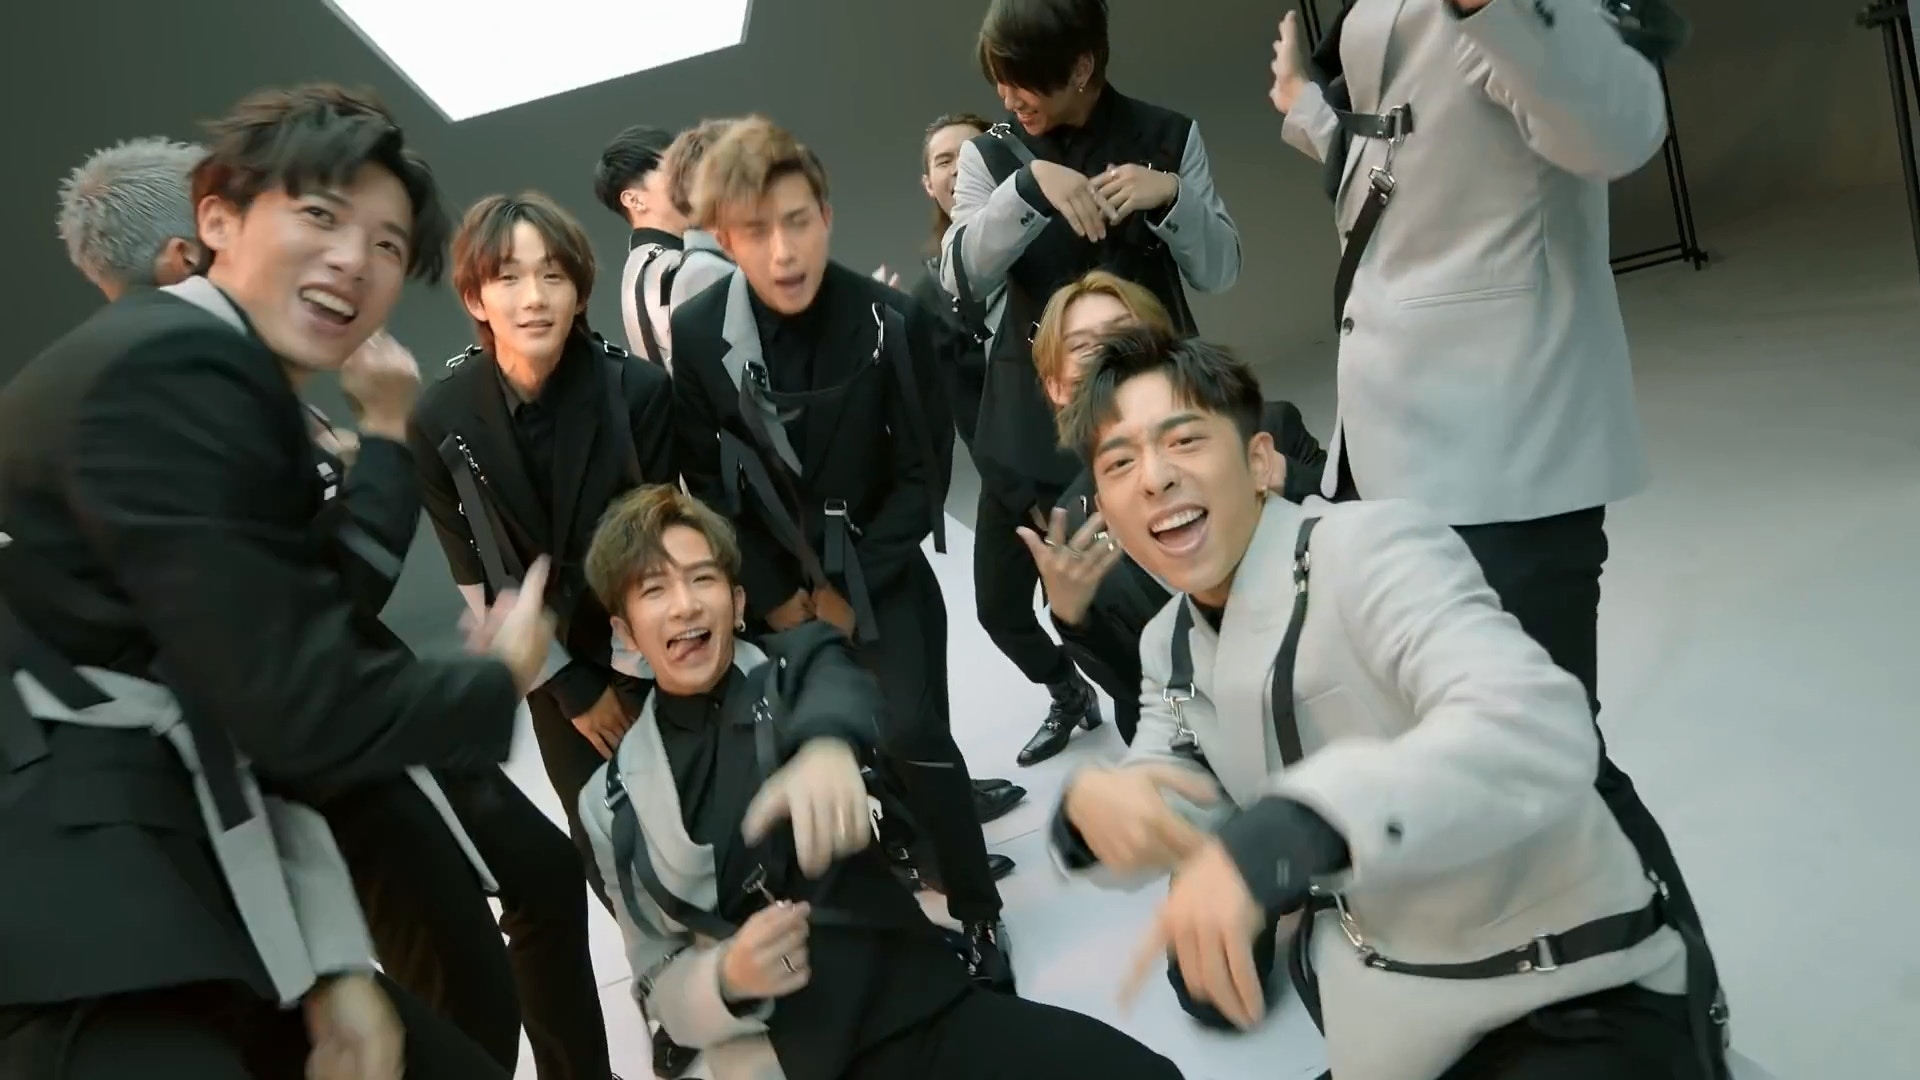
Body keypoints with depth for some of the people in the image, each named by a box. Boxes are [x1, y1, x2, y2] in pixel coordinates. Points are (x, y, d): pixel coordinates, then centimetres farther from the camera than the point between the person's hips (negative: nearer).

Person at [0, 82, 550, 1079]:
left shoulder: (239, 394, 16)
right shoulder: (168, 367, -14)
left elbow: (256, 731, 11)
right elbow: (299, 705, -18)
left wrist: (336, 967, 2)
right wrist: (499, 681, 1)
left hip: (167, 880, 10)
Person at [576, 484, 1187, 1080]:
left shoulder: (795, 666, 4)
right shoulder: (616, 806, 7)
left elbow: (839, 684, -20)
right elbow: (658, 982, 9)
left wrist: (829, 745, -43)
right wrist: (727, 980, -13)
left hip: (919, 1007, -2)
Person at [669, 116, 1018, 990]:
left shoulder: (888, 321, -16)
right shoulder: (696, 336, -11)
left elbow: (923, 475, -10)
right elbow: (708, 487, -4)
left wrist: (847, 590, -12)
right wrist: (780, 598, -8)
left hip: (878, 570, -2)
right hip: (766, 584, 2)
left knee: (914, 733, -15)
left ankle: (977, 914, 4)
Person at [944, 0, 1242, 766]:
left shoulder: (1167, 137, -1)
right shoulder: (989, 155, 1)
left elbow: (1220, 272, -3)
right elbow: (962, 277, -14)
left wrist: (1171, 195, -21)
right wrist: (1030, 185, -28)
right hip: (1032, 420, 2)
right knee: (999, 605, 11)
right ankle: (1070, 695, 41)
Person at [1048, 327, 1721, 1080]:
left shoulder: (1371, 547, -20)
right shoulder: (1170, 645, 3)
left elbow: (1536, 730, -35)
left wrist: (1278, 835, -48)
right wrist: (1092, 803, -18)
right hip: (1375, 1002, 7)